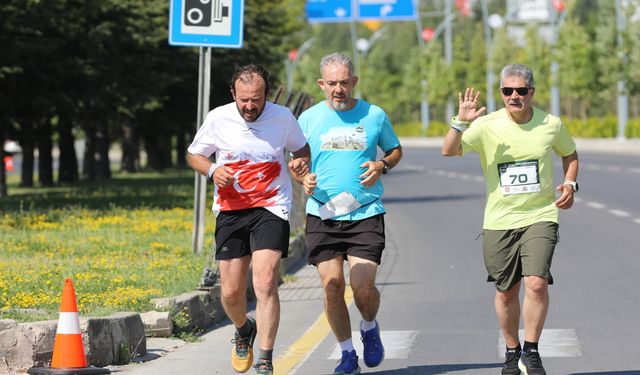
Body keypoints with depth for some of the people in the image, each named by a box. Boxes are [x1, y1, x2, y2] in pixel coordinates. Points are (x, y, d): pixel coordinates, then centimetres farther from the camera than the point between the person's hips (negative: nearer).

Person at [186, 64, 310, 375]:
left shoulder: (283, 117, -3)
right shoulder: (218, 119, -4)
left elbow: (301, 148, 16)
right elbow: (194, 155, 10)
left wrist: (301, 163, -7)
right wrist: (212, 171, -10)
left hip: (271, 209, -2)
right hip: (231, 210, 2)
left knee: (265, 284, -18)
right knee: (230, 293, 3)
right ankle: (244, 331, 39)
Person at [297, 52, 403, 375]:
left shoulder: (374, 115, 3)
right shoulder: (309, 119, 5)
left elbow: (395, 150, 18)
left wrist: (381, 165, -4)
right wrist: (304, 178, -6)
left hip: (366, 214, -1)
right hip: (322, 215, 1)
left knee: (363, 287, -11)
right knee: (332, 285, -4)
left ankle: (370, 327, 23)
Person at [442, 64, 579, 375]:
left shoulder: (551, 124, -1)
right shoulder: (487, 125, -6)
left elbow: (570, 154, 18)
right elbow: (449, 151, -15)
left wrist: (570, 183, 1)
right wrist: (461, 122, -30)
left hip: (540, 216, -1)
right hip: (499, 220, 1)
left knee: (537, 283, -18)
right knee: (506, 291, 9)